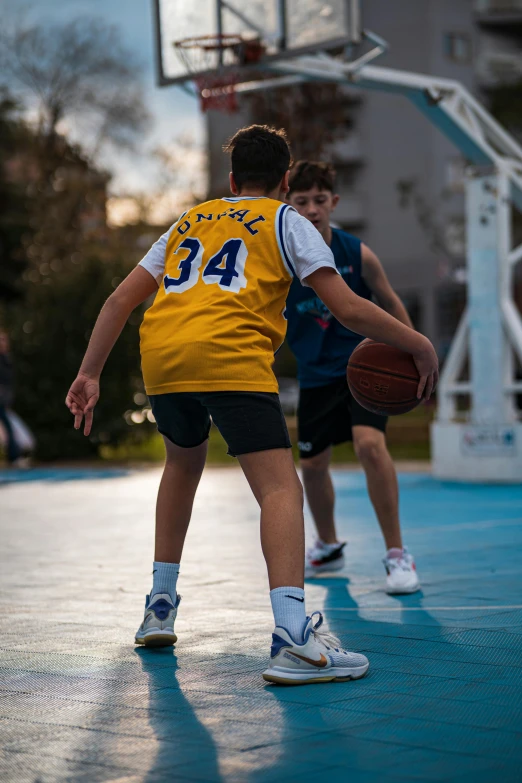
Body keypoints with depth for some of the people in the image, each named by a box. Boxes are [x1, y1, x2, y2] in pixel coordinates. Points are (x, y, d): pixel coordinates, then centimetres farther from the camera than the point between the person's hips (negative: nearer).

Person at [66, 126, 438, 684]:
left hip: (160, 356, 6)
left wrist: (89, 375, 27)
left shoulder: (190, 221, 30)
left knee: (184, 461, 30)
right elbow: (347, 308, 5)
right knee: (280, 489, -9)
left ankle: (159, 607, 34)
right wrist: (420, 346, 15)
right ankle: (292, 637, -27)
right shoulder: (285, 220, 17)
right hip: (229, 355, -5)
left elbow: (120, 300, 24)